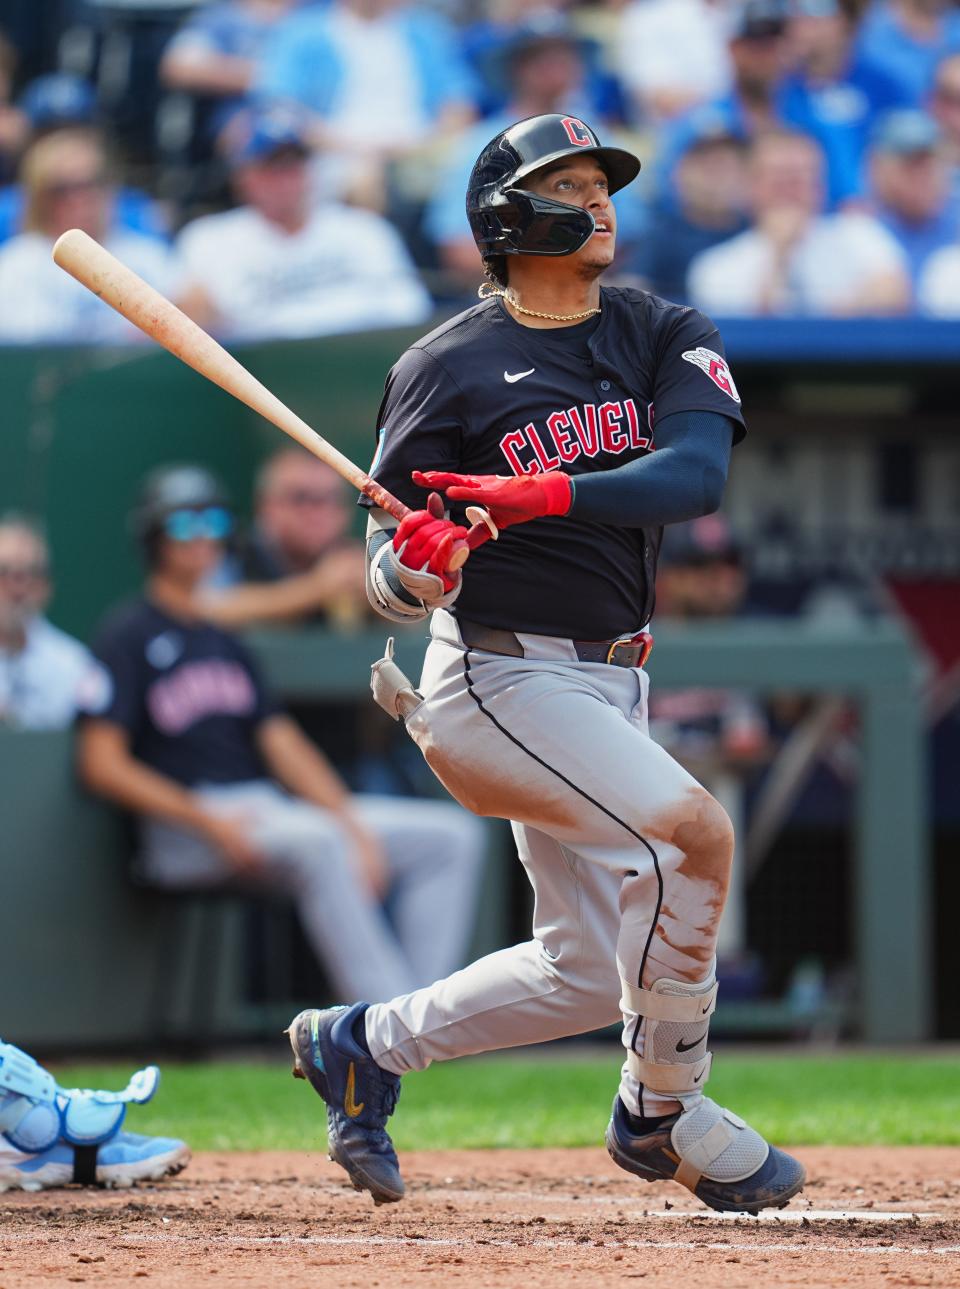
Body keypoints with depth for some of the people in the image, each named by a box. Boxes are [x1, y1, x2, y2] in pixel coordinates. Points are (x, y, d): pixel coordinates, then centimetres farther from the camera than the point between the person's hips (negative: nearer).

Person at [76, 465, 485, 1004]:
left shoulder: (227, 641, 22)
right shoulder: (128, 635, 0)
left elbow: (283, 745, 14)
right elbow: (102, 764, -10)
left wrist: (354, 826, -3)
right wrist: (210, 823, -20)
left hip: (272, 807, 8)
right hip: (186, 833, -8)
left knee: (453, 834, -3)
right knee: (317, 842, -38)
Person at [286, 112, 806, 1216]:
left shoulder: (665, 337, 3)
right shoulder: (448, 369, -8)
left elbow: (697, 474, -17)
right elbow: (393, 585, -6)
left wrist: (541, 495, -32)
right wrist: (418, 562, -30)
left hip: (607, 685, 7)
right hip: (502, 678, -7)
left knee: (590, 971, 10)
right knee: (693, 830, -24)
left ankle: (364, 1046, 29)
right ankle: (664, 1113, -8)